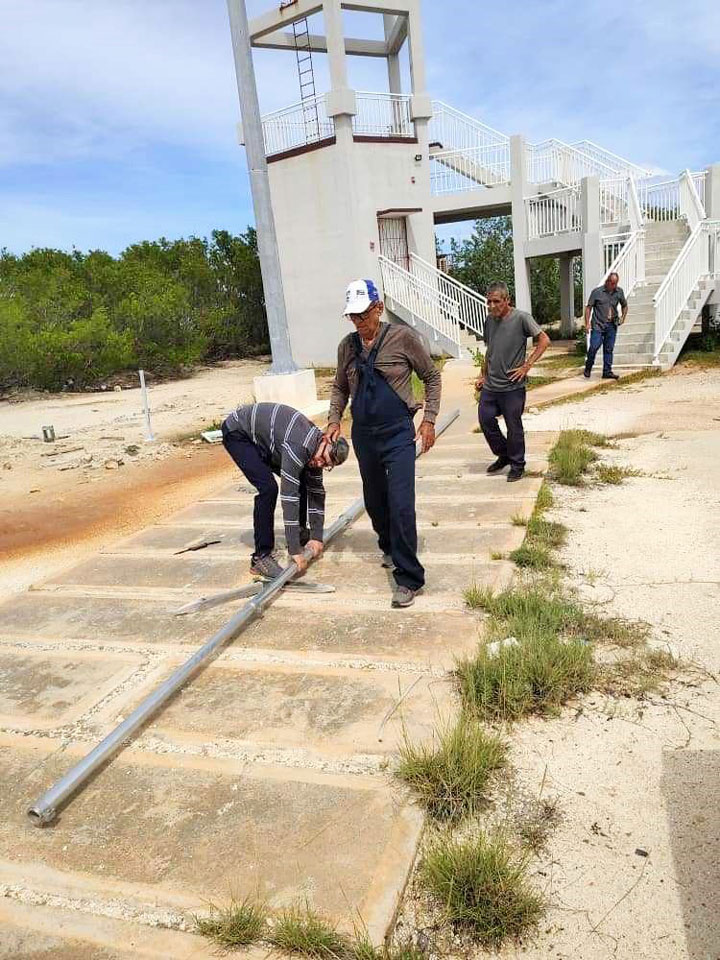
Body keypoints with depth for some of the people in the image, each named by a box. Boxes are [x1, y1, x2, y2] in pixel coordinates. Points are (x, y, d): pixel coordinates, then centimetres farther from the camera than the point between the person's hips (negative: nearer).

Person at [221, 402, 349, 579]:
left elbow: (316, 492, -1)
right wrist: (295, 551, -34)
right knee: (268, 488, -24)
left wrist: (316, 536, -4)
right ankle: (261, 558, -16)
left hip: (262, 436, 9)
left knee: (301, 481, 5)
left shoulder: (315, 453, -9)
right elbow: (289, 496, -37)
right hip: (237, 432, -9)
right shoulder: (299, 448, -36)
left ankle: (301, 534, 26)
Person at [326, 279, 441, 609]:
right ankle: (390, 548, 43)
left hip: (398, 434, -5)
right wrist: (334, 420, 5)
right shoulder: (347, 346, 4)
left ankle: (409, 578, -2)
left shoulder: (403, 337, -8)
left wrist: (429, 419, -5)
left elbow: (432, 377, 0)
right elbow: (340, 387, 18)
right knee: (374, 501, 17)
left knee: (400, 505, -12)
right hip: (363, 436, 5)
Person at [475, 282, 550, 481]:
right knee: (485, 420, 8)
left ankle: (517, 465, 21)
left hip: (512, 387, -6)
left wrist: (527, 365, -14)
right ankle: (503, 455, 30)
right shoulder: (489, 320, 9)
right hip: (490, 386, 6)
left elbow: (544, 340, -10)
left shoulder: (521, 318, -9)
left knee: (514, 427, 3)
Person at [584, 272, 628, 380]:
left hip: (612, 326, 4)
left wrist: (623, 317, 11)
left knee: (609, 349, 6)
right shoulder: (597, 292, -4)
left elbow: (624, 305, 24)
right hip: (598, 325, -4)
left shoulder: (619, 292, 8)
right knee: (594, 347, -13)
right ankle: (588, 368, 8)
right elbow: (589, 307, -2)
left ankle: (607, 372, 12)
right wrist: (587, 323, -8)